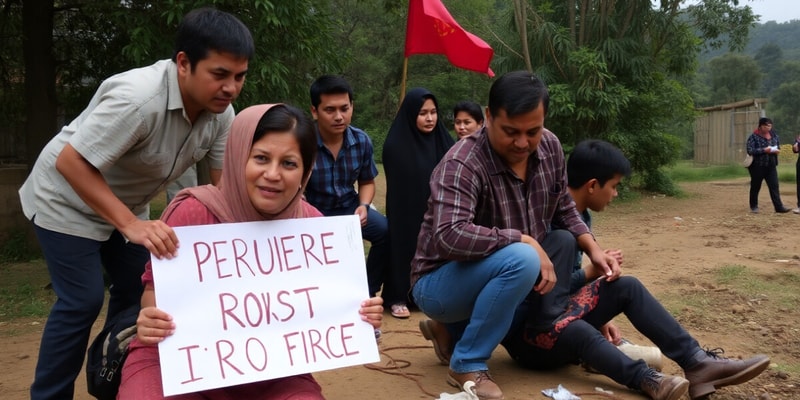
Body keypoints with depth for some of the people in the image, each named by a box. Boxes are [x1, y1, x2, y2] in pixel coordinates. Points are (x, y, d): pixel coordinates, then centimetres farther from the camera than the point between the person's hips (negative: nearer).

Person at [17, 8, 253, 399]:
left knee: (140, 288, 8)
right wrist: (131, 226, -42)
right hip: (67, 201, -7)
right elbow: (70, 162, -35)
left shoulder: (221, 112, -15)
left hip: (127, 204, 7)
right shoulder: (138, 98, -37)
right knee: (83, 302, -9)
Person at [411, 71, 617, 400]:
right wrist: (525, 241, -35)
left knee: (564, 241, -5)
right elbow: (450, 237, -41)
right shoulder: (463, 163, -29)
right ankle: (467, 365, -17)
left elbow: (563, 208, 8)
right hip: (440, 282, -8)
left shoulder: (550, 147, -5)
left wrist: (593, 249, -7)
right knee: (521, 259, -32)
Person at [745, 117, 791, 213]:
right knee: (755, 187, 6)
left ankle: (779, 206, -3)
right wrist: (763, 150, -23)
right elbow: (750, 150, -16)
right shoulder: (753, 137, -8)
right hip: (757, 166, -4)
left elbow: (778, 146, 20)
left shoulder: (774, 135, 9)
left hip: (771, 166, 5)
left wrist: (776, 150, -4)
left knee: (774, 186, -2)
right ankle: (753, 206, 18)